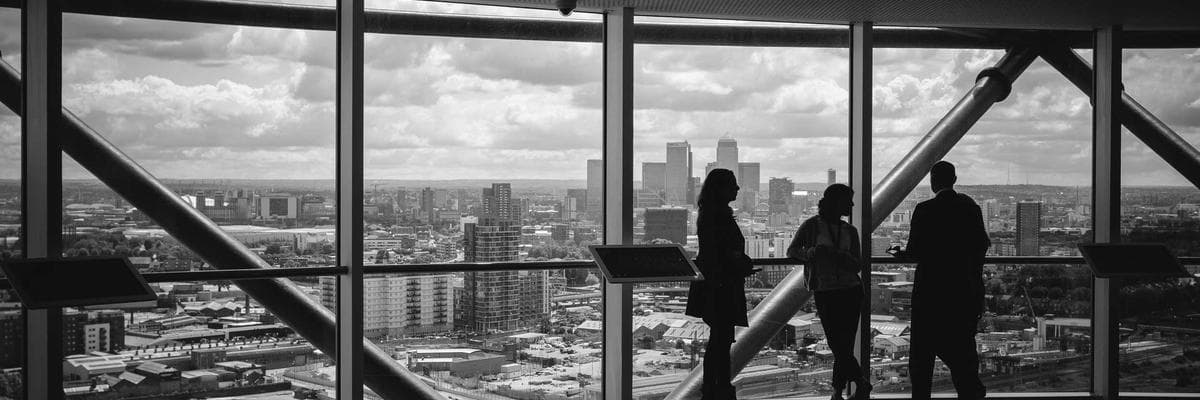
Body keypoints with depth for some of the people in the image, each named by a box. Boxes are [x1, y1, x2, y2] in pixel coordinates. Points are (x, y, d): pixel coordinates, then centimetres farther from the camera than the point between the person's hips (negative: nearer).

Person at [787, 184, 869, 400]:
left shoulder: (850, 231, 11)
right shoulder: (812, 225, 2)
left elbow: (857, 266, 5)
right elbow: (792, 250, 0)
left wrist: (843, 256, -15)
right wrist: (811, 252, -19)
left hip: (850, 292, 2)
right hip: (824, 293, -2)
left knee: (843, 345, -3)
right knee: (838, 345, -4)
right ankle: (860, 382, 13)